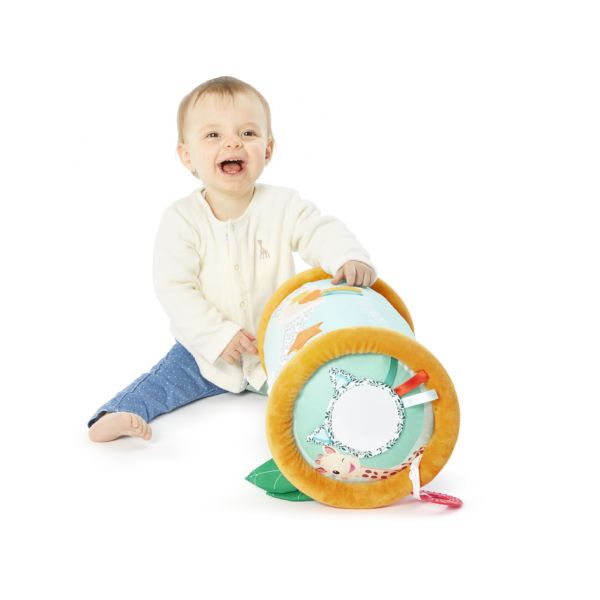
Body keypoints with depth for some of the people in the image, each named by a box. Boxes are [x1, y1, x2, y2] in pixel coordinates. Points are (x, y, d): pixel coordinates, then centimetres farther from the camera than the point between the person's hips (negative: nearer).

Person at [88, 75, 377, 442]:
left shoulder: (283, 205, -10)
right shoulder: (181, 220, -14)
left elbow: (322, 232, -19)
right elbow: (175, 289, -16)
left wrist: (349, 258, -43)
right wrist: (218, 336, -23)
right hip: (207, 349, 0)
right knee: (169, 376, -9)